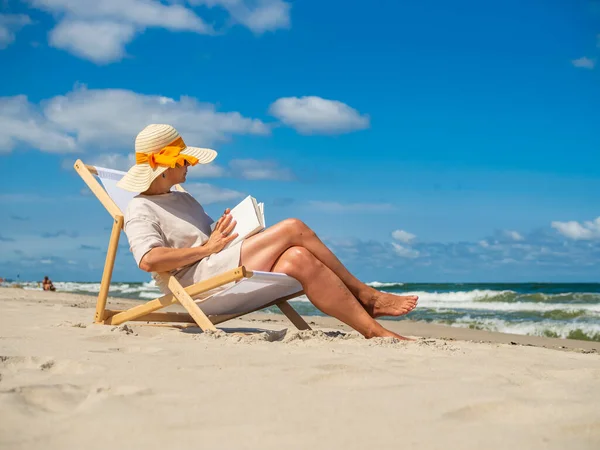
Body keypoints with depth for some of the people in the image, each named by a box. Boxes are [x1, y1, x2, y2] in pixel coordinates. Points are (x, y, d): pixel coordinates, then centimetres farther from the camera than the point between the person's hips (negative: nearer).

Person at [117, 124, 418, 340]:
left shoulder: (184, 200, 30)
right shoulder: (140, 211, 1)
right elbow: (149, 260, -17)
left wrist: (220, 232, 4)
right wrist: (207, 247, -14)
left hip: (230, 274, 9)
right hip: (199, 282, -8)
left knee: (298, 259, -21)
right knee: (293, 228, -21)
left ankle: (373, 330, -24)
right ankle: (365, 295, -11)